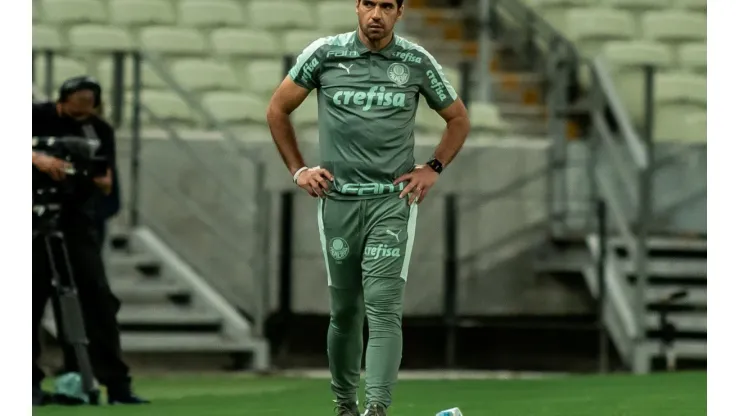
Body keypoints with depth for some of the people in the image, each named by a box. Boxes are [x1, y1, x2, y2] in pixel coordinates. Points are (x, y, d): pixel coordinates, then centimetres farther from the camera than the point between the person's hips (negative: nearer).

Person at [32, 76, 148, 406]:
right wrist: (39, 159, -38)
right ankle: (31, 382, 10)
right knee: (33, 299, 0)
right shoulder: (39, 117, -5)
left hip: (77, 218, 2)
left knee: (98, 298, -7)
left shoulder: (100, 130, 5)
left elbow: (106, 186, 3)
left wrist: (96, 177, -20)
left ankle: (117, 385, -7)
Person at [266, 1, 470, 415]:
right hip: (338, 199, 1)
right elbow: (278, 109, 12)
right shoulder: (324, 53, 0)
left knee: (384, 307, -14)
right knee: (345, 310, 8)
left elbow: (459, 118, 16)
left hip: (393, 199, -1)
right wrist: (299, 170, 8)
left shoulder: (417, 62, 1)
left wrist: (433, 168, 5)